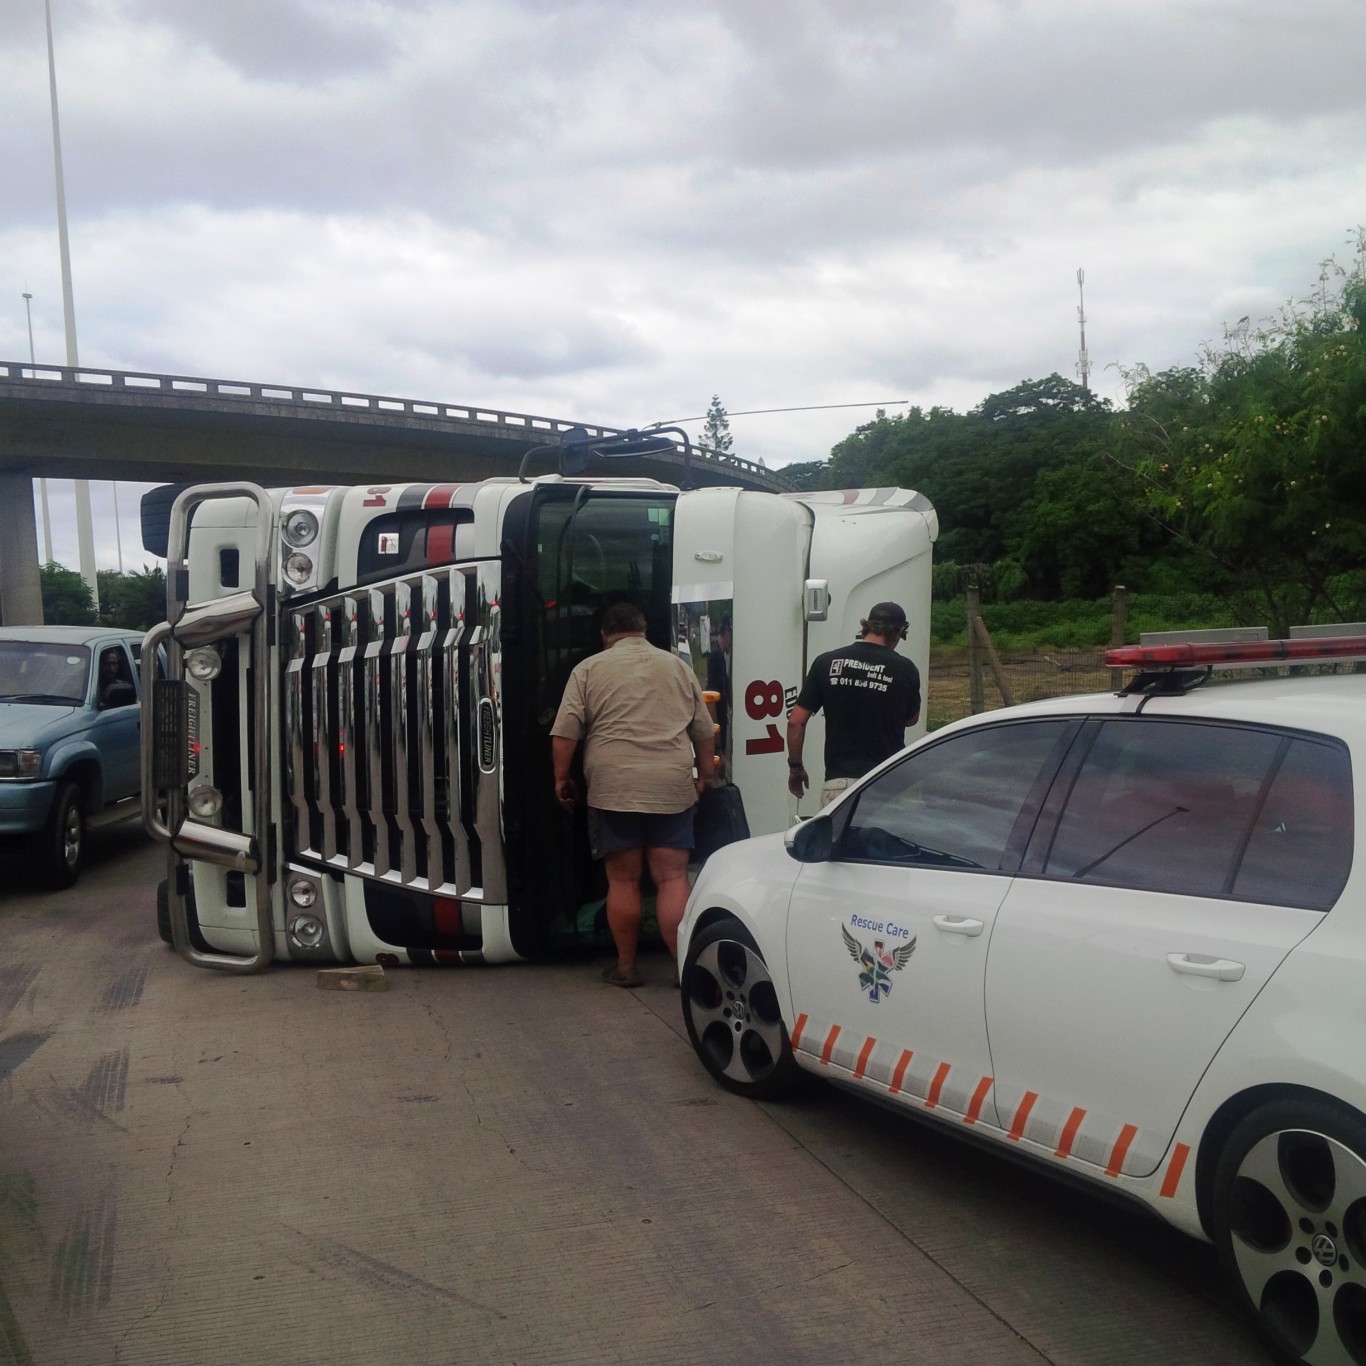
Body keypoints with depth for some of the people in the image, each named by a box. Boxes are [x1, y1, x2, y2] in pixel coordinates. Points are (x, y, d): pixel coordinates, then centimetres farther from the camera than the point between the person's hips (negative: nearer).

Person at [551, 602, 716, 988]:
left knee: (623, 880, 7)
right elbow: (703, 732, 15)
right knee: (672, 879, 4)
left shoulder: (589, 669, 5)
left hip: (613, 790, -1)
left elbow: (564, 734, -2)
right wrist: (704, 776, 26)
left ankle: (625, 967, 15)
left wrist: (562, 778, 10)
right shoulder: (677, 666, 14)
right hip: (671, 789, 2)